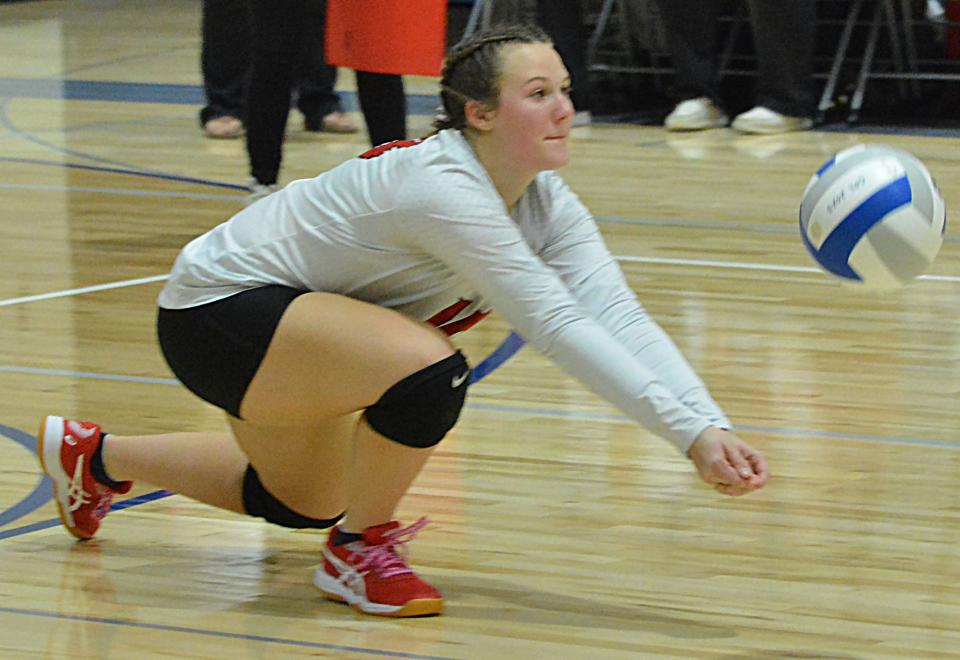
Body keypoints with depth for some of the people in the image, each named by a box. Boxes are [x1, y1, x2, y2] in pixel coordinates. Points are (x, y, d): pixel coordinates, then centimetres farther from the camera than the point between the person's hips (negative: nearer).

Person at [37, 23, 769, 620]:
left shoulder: (546, 202, -9)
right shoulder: (441, 187, -34)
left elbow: (619, 314, -19)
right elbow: (554, 324, -39)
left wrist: (708, 423, -33)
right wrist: (685, 429, -41)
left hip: (281, 314, 9)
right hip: (216, 311, -9)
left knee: (305, 506, 30)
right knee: (428, 369, -33)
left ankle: (96, 455, 48)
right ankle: (360, 552, -6)